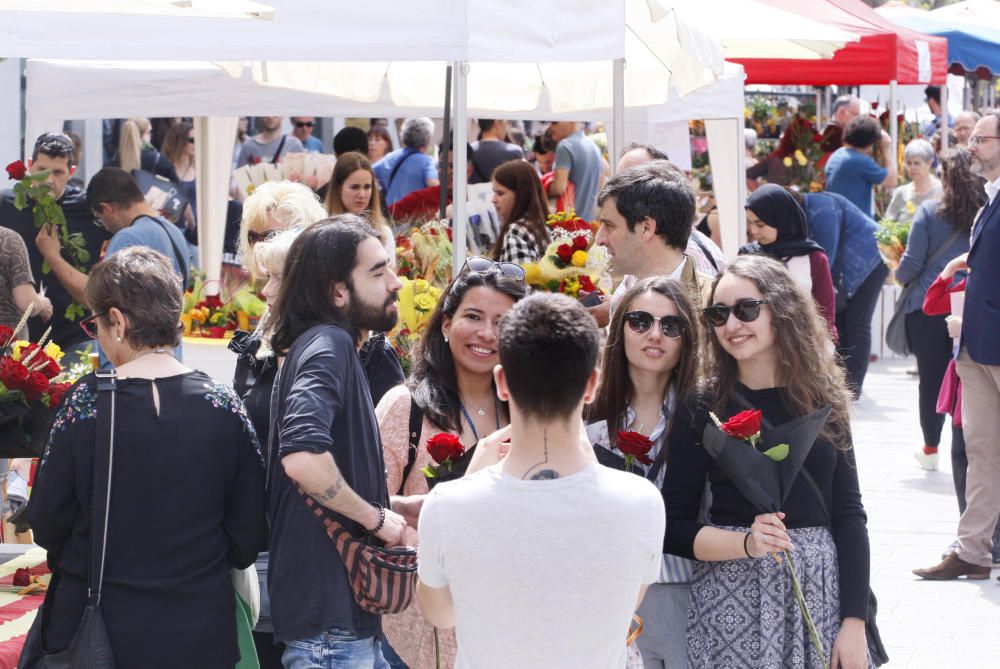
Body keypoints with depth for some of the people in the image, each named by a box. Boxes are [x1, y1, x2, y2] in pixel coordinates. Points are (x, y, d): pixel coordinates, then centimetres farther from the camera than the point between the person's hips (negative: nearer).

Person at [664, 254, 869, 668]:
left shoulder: (824, 398, 3)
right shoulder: (702, 409, -2)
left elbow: (848, 516, 3)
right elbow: (673, 530, -2)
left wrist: (854, 622, -2)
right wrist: (746, 543, -18)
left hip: (819, 591, 2)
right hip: (732, 600, -2)